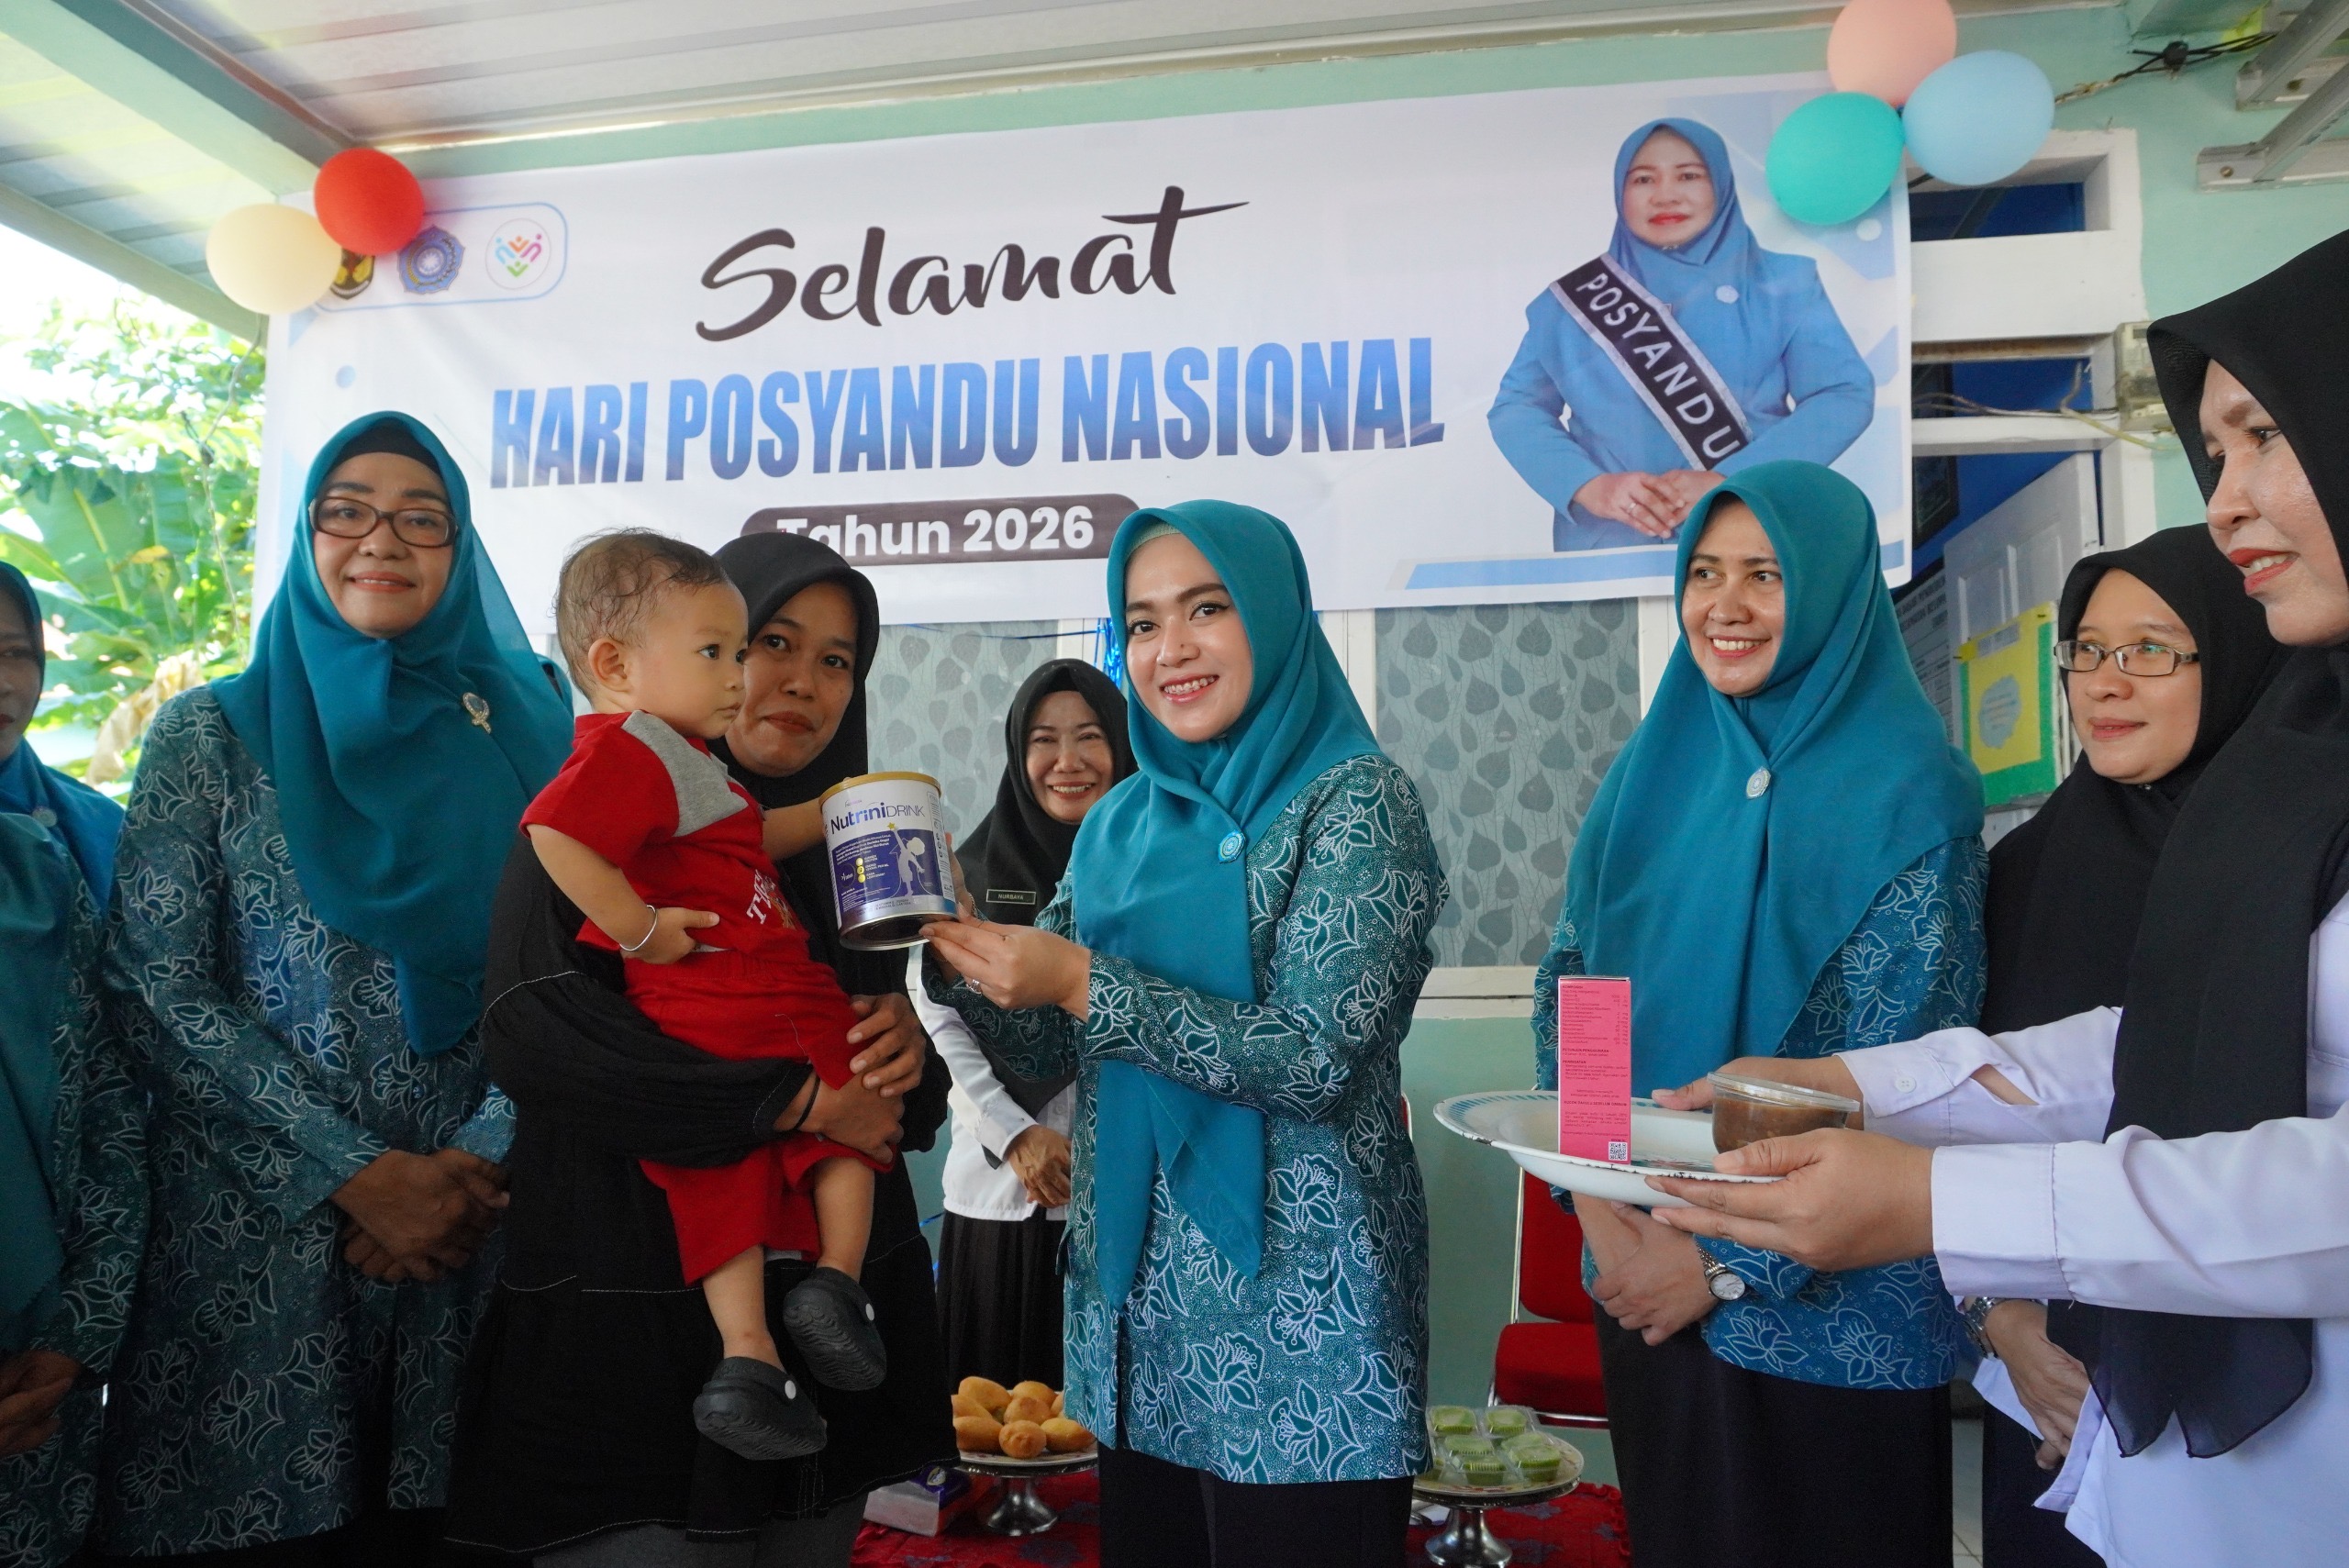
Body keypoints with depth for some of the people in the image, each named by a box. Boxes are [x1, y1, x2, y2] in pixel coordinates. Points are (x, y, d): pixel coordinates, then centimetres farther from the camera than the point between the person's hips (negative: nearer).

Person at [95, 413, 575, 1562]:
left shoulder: (523, 730, 5)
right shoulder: (211, 733, 2)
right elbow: (163, 991, -5)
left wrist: (478, 1160, -12)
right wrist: (361, 1174, -11)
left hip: (471, 1227, 1)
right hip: (257, 1237, -1)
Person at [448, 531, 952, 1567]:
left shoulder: (843, 847, 13)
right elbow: (532, 1034, -20)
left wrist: (907, 1041, -7)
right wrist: (793, 1101, -19)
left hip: (830, 1315, 6)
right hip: (637, 1318, -6)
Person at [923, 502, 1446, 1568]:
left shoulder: (1354, 801, -10)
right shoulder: (1123, 823, 8)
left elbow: (1319, 1057, -19)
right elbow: (1053, 1047, 8)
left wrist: (1086, 984, -23)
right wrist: (965, 953, -10)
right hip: (1137, 1303, 6)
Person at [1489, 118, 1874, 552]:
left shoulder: (1783, 283, 9)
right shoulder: (1573, 299, 10)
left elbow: (1845, 395, 0)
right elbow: (1516, 407, 6)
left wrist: (1728, 481, -14)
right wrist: (1588, 486, -13)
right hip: (1608, 547, 1)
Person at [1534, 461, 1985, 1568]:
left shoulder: (1908, 794, -11)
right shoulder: (1655, 771, 4)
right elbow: (1562, 987, 3)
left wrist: (1727, 1262, -15)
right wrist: (1596, 1193, -9)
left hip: (1824, 1304, -5)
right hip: (1641, 1277, 5)